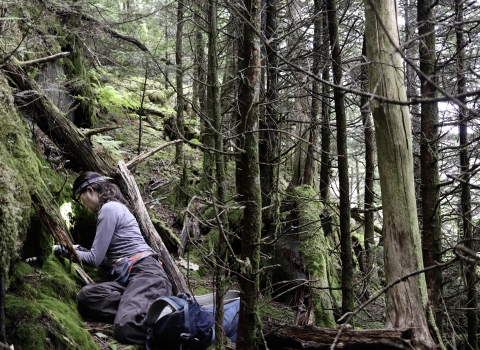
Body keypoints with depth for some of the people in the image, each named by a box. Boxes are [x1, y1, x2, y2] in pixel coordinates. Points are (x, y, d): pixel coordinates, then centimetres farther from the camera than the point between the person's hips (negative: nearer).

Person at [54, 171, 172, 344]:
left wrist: (63, 250, 9)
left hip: (146, 273, -10)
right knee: (86, 296, -19)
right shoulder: (114, 207, 27)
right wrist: (79, 250, 30)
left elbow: (95, 259, -3)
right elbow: (105, 257, 29)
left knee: (126, 328, -34)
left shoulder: (109, 208, -3)